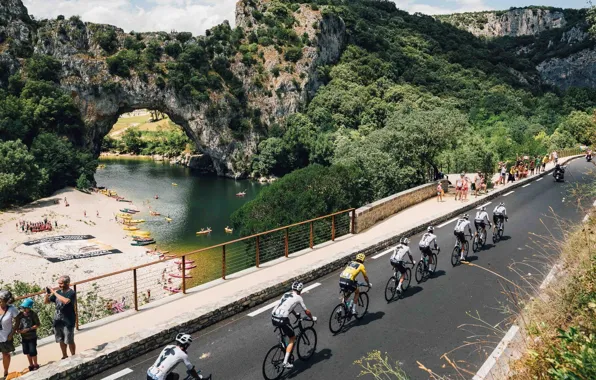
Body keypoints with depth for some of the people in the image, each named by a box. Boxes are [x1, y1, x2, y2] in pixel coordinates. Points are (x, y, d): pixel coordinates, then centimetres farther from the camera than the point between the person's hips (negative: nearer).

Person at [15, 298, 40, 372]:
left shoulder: (33, 314, -14)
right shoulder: (20, 315, -3)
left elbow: (37, 325, -14)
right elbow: (16, 324, 4)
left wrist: (28, 329, -22)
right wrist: (18, 330, -15)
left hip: (32, 336, -5)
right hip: (24, 337, 5)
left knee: (32, 351, -3)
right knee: (27, 351, 15)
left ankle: (36, 365, 18)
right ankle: (31, 365, 32)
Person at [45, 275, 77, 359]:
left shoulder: (71, 293, -14)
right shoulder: (58, 292, 6)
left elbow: (66, 301, -35)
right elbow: (46, 302, 12)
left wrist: (54, 292, -30)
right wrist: (47, 294, -9)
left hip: (68, 321, -6)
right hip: (58, 320, 6)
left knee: (70, 341, 2)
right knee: (61, 340, 17)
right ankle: (64, 356, 34)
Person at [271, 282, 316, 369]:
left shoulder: (286, 294, 22)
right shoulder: (298, 297, 4)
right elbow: (307, 311, 11)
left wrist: (296, 314, 52)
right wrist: (312, 318, 29)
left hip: (273, 317, 7)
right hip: (282, 320, -7)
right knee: (292, 338, 10)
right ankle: (285, 362, 1)